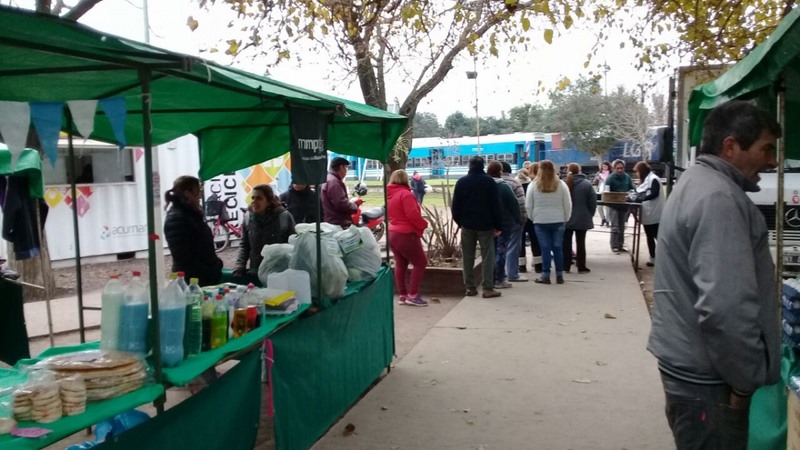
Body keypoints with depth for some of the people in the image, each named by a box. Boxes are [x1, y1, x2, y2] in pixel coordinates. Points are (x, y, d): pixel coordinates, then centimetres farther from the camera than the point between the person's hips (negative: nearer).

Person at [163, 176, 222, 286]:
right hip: (192, 279, -9)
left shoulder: (191, 214, 14)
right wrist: (205, 274, -20)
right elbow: (184, 257, -21)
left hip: (207, 276, 9)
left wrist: (216, 264, 9)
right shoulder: (176, 219, -16)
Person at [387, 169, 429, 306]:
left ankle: (403, 295, 16)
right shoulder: (405, 194, -16)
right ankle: (412, 295, -3)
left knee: (400, 265, 13)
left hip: (393, 233, 9)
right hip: (406, 235, -9)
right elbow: (413, 215, -22)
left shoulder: (390, 195, 10)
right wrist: (423, 225, -7)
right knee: (420, 263, 0)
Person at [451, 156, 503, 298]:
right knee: (487, 256, -1)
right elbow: (495, 205, -6)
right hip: (485, 224, -2)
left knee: (468, 257, 8)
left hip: (467, 224, 2)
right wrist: (498, 226, -3)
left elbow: (455, 205, 2)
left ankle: (470, 287, 10)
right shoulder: (489, 181, -3)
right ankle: (488, 288, -4)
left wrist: (459, 221, 12)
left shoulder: (461, 181, 3)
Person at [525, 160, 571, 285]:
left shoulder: (533, 185, -3)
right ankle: (559, 275, 11)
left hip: (540, 221, -1)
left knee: (545, 248, 2)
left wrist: (532, 218, 11)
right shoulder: (561, 184, -1)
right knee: (558, 248, 7)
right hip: (558, 221, 1)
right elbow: (568, 204, 1)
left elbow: (528, 205, -1)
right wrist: (566, 218, 12)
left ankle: (545, 276, 3)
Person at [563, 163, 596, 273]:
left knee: (566, 242, 7)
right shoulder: (587, 184, -8)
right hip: (582, 218, -1)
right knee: (580, 242, 4)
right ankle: (581, 267, 7)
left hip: (566, 218, 1)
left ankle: (566, 266, 9)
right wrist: (590, 215, 6)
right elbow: (593, 202, -7)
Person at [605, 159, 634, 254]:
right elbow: (606, 191, -19)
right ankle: (614, 246, -4)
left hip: (624, 205, 5)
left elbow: (632, 189, 13)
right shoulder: (610, 178, -9)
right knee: (615, 227, -8)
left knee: (622, 227, 13)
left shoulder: (627, 177, 7)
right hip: (614, 205, -5)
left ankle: (620, 245, 21)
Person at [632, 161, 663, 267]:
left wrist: (640, 198, -25)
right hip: (647, 214, 10)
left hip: (654, 214, -9)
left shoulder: (653, 179, -12)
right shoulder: (645, 180, 16)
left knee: (658, 237, -7)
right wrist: (635, 197, 0)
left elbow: (654, 194, -22)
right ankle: (653, 259, 19)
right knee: (649, 237, 12)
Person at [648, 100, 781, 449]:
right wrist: (745, 379, -16)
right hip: (706, 375, -10)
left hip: (687, 360, 10)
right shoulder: (718, 197, -21)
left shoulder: (696, 183, 13)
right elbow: (726, 305, -29)